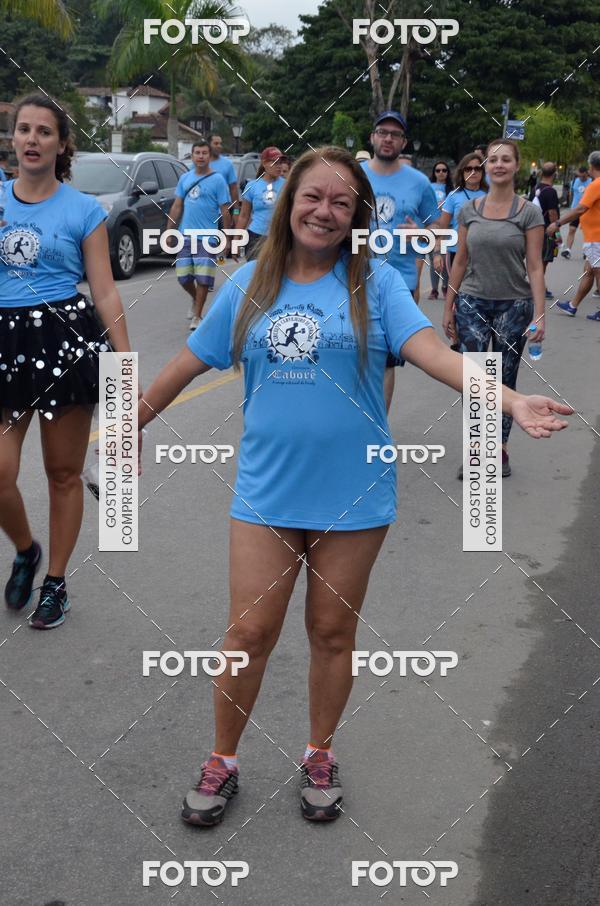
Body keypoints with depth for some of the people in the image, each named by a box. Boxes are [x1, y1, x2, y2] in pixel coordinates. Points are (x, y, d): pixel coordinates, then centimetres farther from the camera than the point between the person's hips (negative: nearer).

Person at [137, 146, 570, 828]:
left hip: (352, 495, -1)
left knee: (333, 633, 13)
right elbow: (188, 363, 12)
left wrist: (510, 401, -32)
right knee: (249, 632, 5)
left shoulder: (375, 282, -3)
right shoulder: (250, 284, 3)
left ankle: (319, 758, 35)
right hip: (267, 491, 1)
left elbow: (431, 352, -16)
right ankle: (223, 762, 27)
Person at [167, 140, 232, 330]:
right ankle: (196, 300, 35)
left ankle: (196, 317, 7)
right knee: (183, 277, 7)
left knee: (203, 279, -3)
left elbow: (225, 210, -4)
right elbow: (177, 207, 13)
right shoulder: (185, 178, 9)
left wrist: (227, 237, -7)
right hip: (185, 236, 4)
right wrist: (169, 231, 9)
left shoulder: (217, 180, -4)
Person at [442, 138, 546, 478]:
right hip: (472, 304, 2)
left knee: (505, 382, 7)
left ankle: (501, 450, 20)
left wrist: (540, 315, -13)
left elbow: (535, 267, -6)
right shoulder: (469, 210, 4)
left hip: (513, 306, -1)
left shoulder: (529, 212, -4)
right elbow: (461, 262, 8)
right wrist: (448, 308, 7)